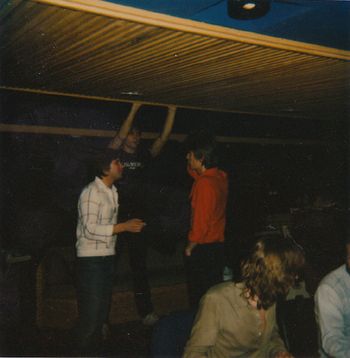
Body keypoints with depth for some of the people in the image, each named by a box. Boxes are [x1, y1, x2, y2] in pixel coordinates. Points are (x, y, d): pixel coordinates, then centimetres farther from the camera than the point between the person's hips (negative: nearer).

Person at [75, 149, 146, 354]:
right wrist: (124, 227, -21)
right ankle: (86, 350, 14)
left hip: (108, 256, 9)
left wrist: (129, 226, 2)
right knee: (91, 310, -1)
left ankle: (97, 347, 31)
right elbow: (90, 230, -22)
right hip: (91, 259, -9)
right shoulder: (91, 192, -15)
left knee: (104, 308, 17)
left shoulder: (113, 192, 12)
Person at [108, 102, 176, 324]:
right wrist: (134, 110, -24)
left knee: (140, 265, 11)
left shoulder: (143, 157, 10)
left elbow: (163, 138, 3)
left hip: (138, 217, 4)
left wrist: (172, 112, -4)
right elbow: (120, 136, -19)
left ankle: (146, 311, 18)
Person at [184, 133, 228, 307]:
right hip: (218, 245, 8)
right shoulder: (220, 177, 3)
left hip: (202, 248, -8)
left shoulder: (204, 183, -22)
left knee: (198, 299, 3)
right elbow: (193, 171, 24)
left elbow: (201, 222, -20)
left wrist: (190, 247, -8)